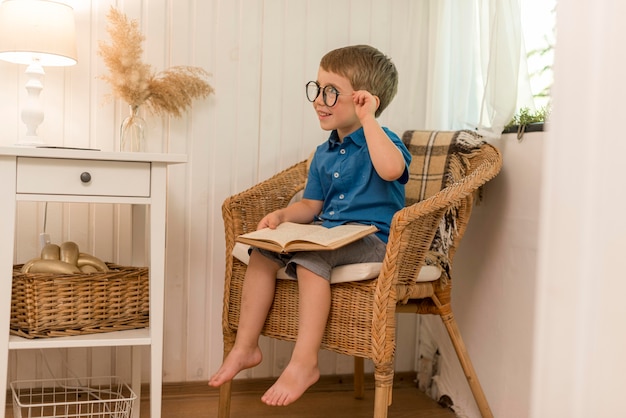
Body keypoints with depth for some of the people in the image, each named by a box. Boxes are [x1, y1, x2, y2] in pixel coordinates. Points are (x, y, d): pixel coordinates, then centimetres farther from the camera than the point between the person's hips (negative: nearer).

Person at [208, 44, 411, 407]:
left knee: (309, 255, -33)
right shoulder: (324, 154, 17)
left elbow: (391, 169, -32)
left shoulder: (382, 140, -6)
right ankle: (246, 347, -4)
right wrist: (283, 215, -3)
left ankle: (305, 362, -27)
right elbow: (311, 205, 18)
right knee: (263, 250, -10)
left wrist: (368, 119, -22)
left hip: (372, 240, -7)